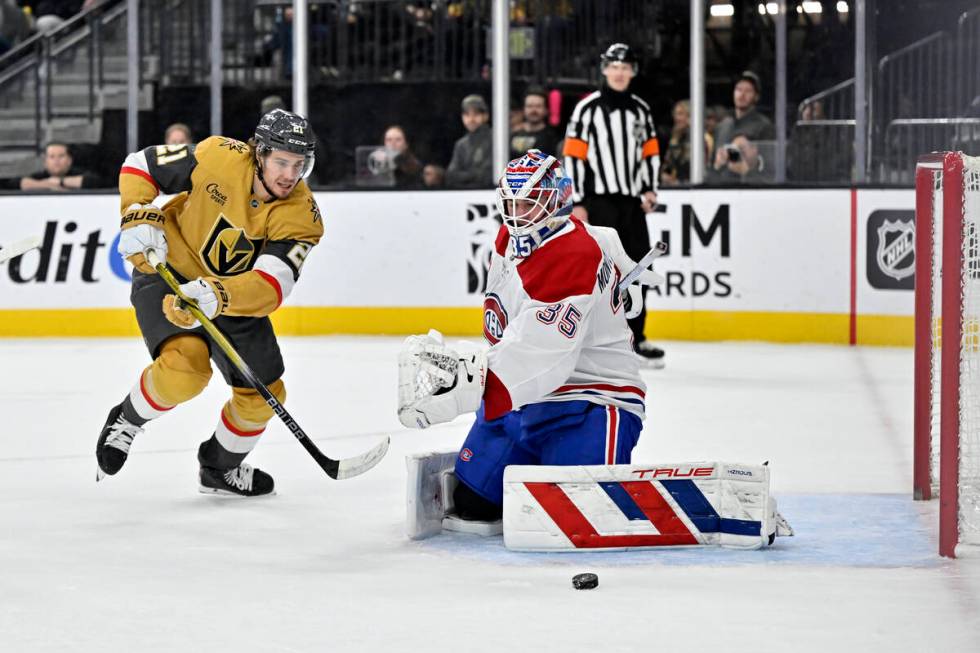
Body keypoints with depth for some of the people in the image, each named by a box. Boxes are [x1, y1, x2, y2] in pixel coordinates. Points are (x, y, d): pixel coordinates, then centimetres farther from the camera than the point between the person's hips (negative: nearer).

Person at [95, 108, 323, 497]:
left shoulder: (302, 217, -20)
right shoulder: (217, 158, -23)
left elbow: (271, 286, -33)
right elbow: (141, 165, -9)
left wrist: (217, 296, -49)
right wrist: (139, 218, -23)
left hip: (235, 295, 4)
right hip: (167, 272, -4)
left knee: (264, 393, 6)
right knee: (185, 366, -29)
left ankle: (221, 468, 34)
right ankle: (127, 420, 0)